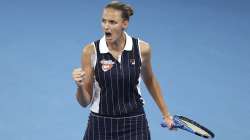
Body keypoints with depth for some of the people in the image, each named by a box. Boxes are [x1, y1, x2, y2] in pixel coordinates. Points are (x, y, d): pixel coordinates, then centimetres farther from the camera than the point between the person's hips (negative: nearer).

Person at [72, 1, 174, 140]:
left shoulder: (142, 48, -7)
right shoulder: (90, 51, -11)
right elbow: (85, 102, -6)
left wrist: (165, 113, 19)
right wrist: (80, 86, -27)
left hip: (134, 124, 0)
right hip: (100, 125, 0)